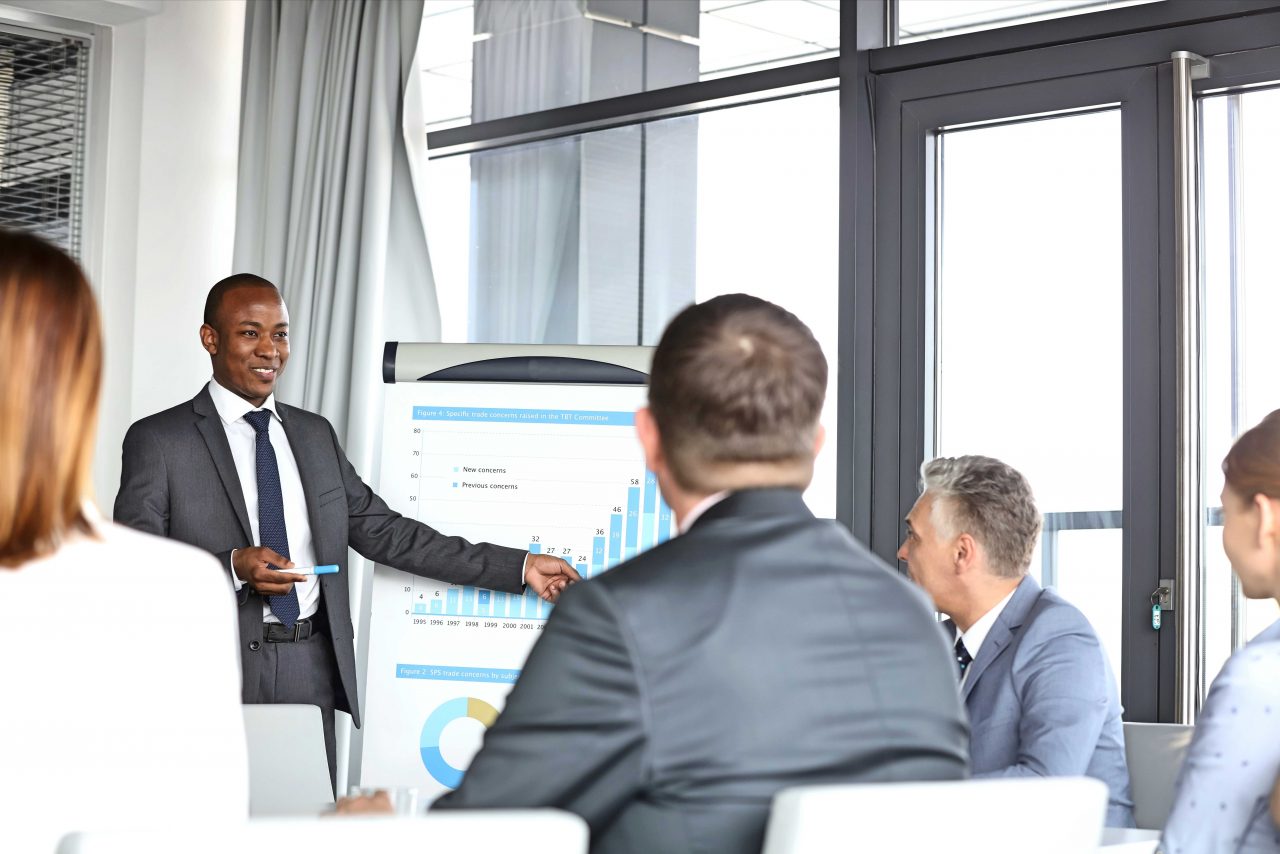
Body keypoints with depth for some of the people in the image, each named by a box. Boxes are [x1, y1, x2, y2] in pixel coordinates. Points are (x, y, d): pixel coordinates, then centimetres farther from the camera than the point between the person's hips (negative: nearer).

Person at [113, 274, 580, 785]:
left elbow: (386, 532, 13)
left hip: (311, 673, 4)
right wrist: (233, 567, -21)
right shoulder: (158, 441, -1)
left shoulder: (316, 435, 15)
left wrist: (519, 568, 8)